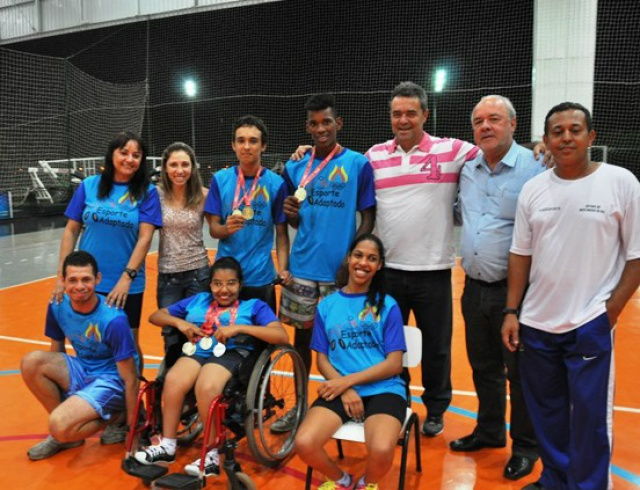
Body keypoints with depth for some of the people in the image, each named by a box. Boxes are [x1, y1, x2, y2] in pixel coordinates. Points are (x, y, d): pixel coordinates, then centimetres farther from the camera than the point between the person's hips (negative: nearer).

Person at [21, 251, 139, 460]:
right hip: (82, 370, 7)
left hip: (111, 380, -7)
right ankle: (65, 433, 0)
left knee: (60, 427, -28)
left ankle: (116, 418, 2)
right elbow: (56, 351, 10)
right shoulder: (57, 306, -8)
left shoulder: (113, 320, -25)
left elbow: (130, 379, -19)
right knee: (32, 361, -18)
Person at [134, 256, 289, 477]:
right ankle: (167, 446, -14)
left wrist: (239, 327, -12)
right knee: (173, 380, -30)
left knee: (206, 387, -34)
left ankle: (211, 456, -19)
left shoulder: (254, 306, 14)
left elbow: (282, 336, -4)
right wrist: (179, 322, 6)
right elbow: (156, 316, 28)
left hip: (231, 355, -3)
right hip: (196, 351, 4)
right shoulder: (198, 300, 26)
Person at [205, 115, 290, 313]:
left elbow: (281, 232, -1)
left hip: (261, 277, -1)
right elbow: (213, 228, 1)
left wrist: (283, 269, -14)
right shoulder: (220, 179, 0)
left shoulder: (276, 183, -4)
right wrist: (226, 228, -21)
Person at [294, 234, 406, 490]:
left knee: (381, 450, -30)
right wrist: (345, 389, -9)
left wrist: (348, 380, -10)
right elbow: (322, 360, 9)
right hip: (340, 389, 2)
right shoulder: (326, 305, 8)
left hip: (383, 390, -1)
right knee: (304, 444, -23)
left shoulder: (388, 305, 3)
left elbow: (394, 364, -2)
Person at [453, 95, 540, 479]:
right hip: (475, 287, 6)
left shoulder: (534, 167, -12)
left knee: (520, 371, 7)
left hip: (513, 290, -6)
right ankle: (489, 431, 38)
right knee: (483, 366, 19)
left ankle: (526, 447, 26)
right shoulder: (467, 169, 9)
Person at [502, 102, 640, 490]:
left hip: (590, 326, -4)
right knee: (546, 413, 17)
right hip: (537, 324, 4)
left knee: (590, 418, 5)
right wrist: (512, 311, 4)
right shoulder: (533, 189, 4)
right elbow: (521, 254, 8)